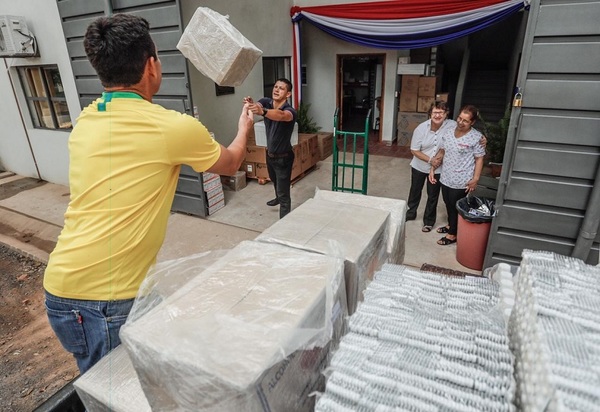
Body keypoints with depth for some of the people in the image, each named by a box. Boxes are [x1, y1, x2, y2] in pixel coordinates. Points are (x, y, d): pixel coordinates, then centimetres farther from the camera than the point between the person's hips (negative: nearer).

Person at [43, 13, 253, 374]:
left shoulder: (85, 122, 4)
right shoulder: (174, 128, -16)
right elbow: (230, 164, 4)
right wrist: (244, 128, 24)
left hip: (64, 284, 7)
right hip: (102, 296, -7)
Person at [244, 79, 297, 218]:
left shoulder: (290, 111, -27)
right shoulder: (266, 102, -9)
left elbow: (281, 115, -51)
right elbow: (258, 106, -31)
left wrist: (262, 112, -70)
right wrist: (251, 104, -57)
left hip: (283, 157, -7)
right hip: (269, 154, 7)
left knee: (284, 192, -2)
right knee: (275, 181, 33)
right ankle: (278, 198, 63)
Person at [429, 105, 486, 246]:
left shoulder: (476, 137, -14)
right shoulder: (448, 132, 1)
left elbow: (479, 159, -10)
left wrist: (475, 179, -15)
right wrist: (432, 169, 6)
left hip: (462, 181, -5)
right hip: (446, 177, 6)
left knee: (456, 207, 7)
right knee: (448, 204, 21)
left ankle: (453, 234, 24)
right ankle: (451, 225, 44)